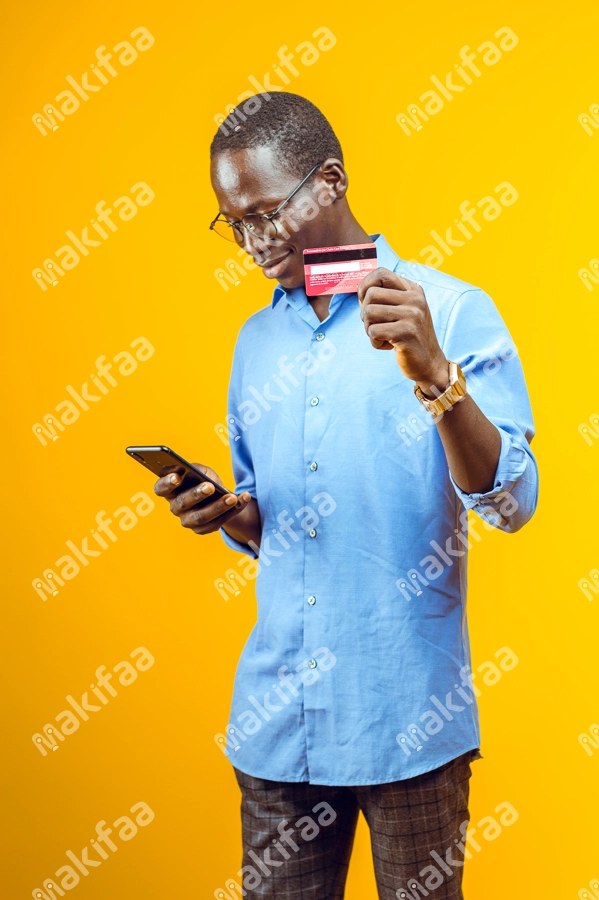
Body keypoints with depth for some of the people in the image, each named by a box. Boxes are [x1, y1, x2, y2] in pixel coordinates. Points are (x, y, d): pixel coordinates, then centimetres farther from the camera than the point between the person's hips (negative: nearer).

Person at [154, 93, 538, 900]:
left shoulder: (452, 312, -7)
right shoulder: (256, 339, 11)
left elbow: (510, 504, -14)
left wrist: (433, 372, -26)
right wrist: (227, 515, -4)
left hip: (408, 715, -4)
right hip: (276, 714, 5)